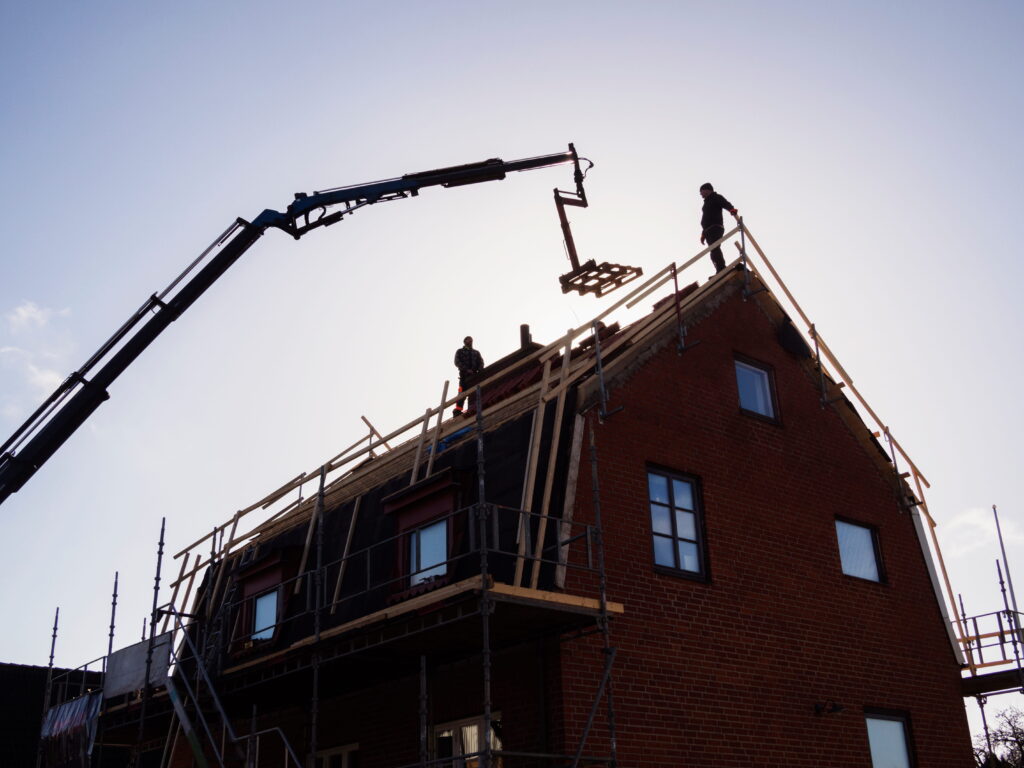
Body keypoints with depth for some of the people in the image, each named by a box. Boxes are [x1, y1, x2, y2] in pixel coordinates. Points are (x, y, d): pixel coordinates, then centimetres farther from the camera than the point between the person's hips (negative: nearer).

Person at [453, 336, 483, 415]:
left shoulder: (476, 352, 25)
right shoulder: (460, 351, 15)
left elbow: (481, 362, 13)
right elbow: (457, 362, 0)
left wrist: (480, 371, -9)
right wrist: (466, 370, -14)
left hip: (474, 375, 4)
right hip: (464, 375, -4)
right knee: (462, 392, -13)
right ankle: (458, 410, -17)